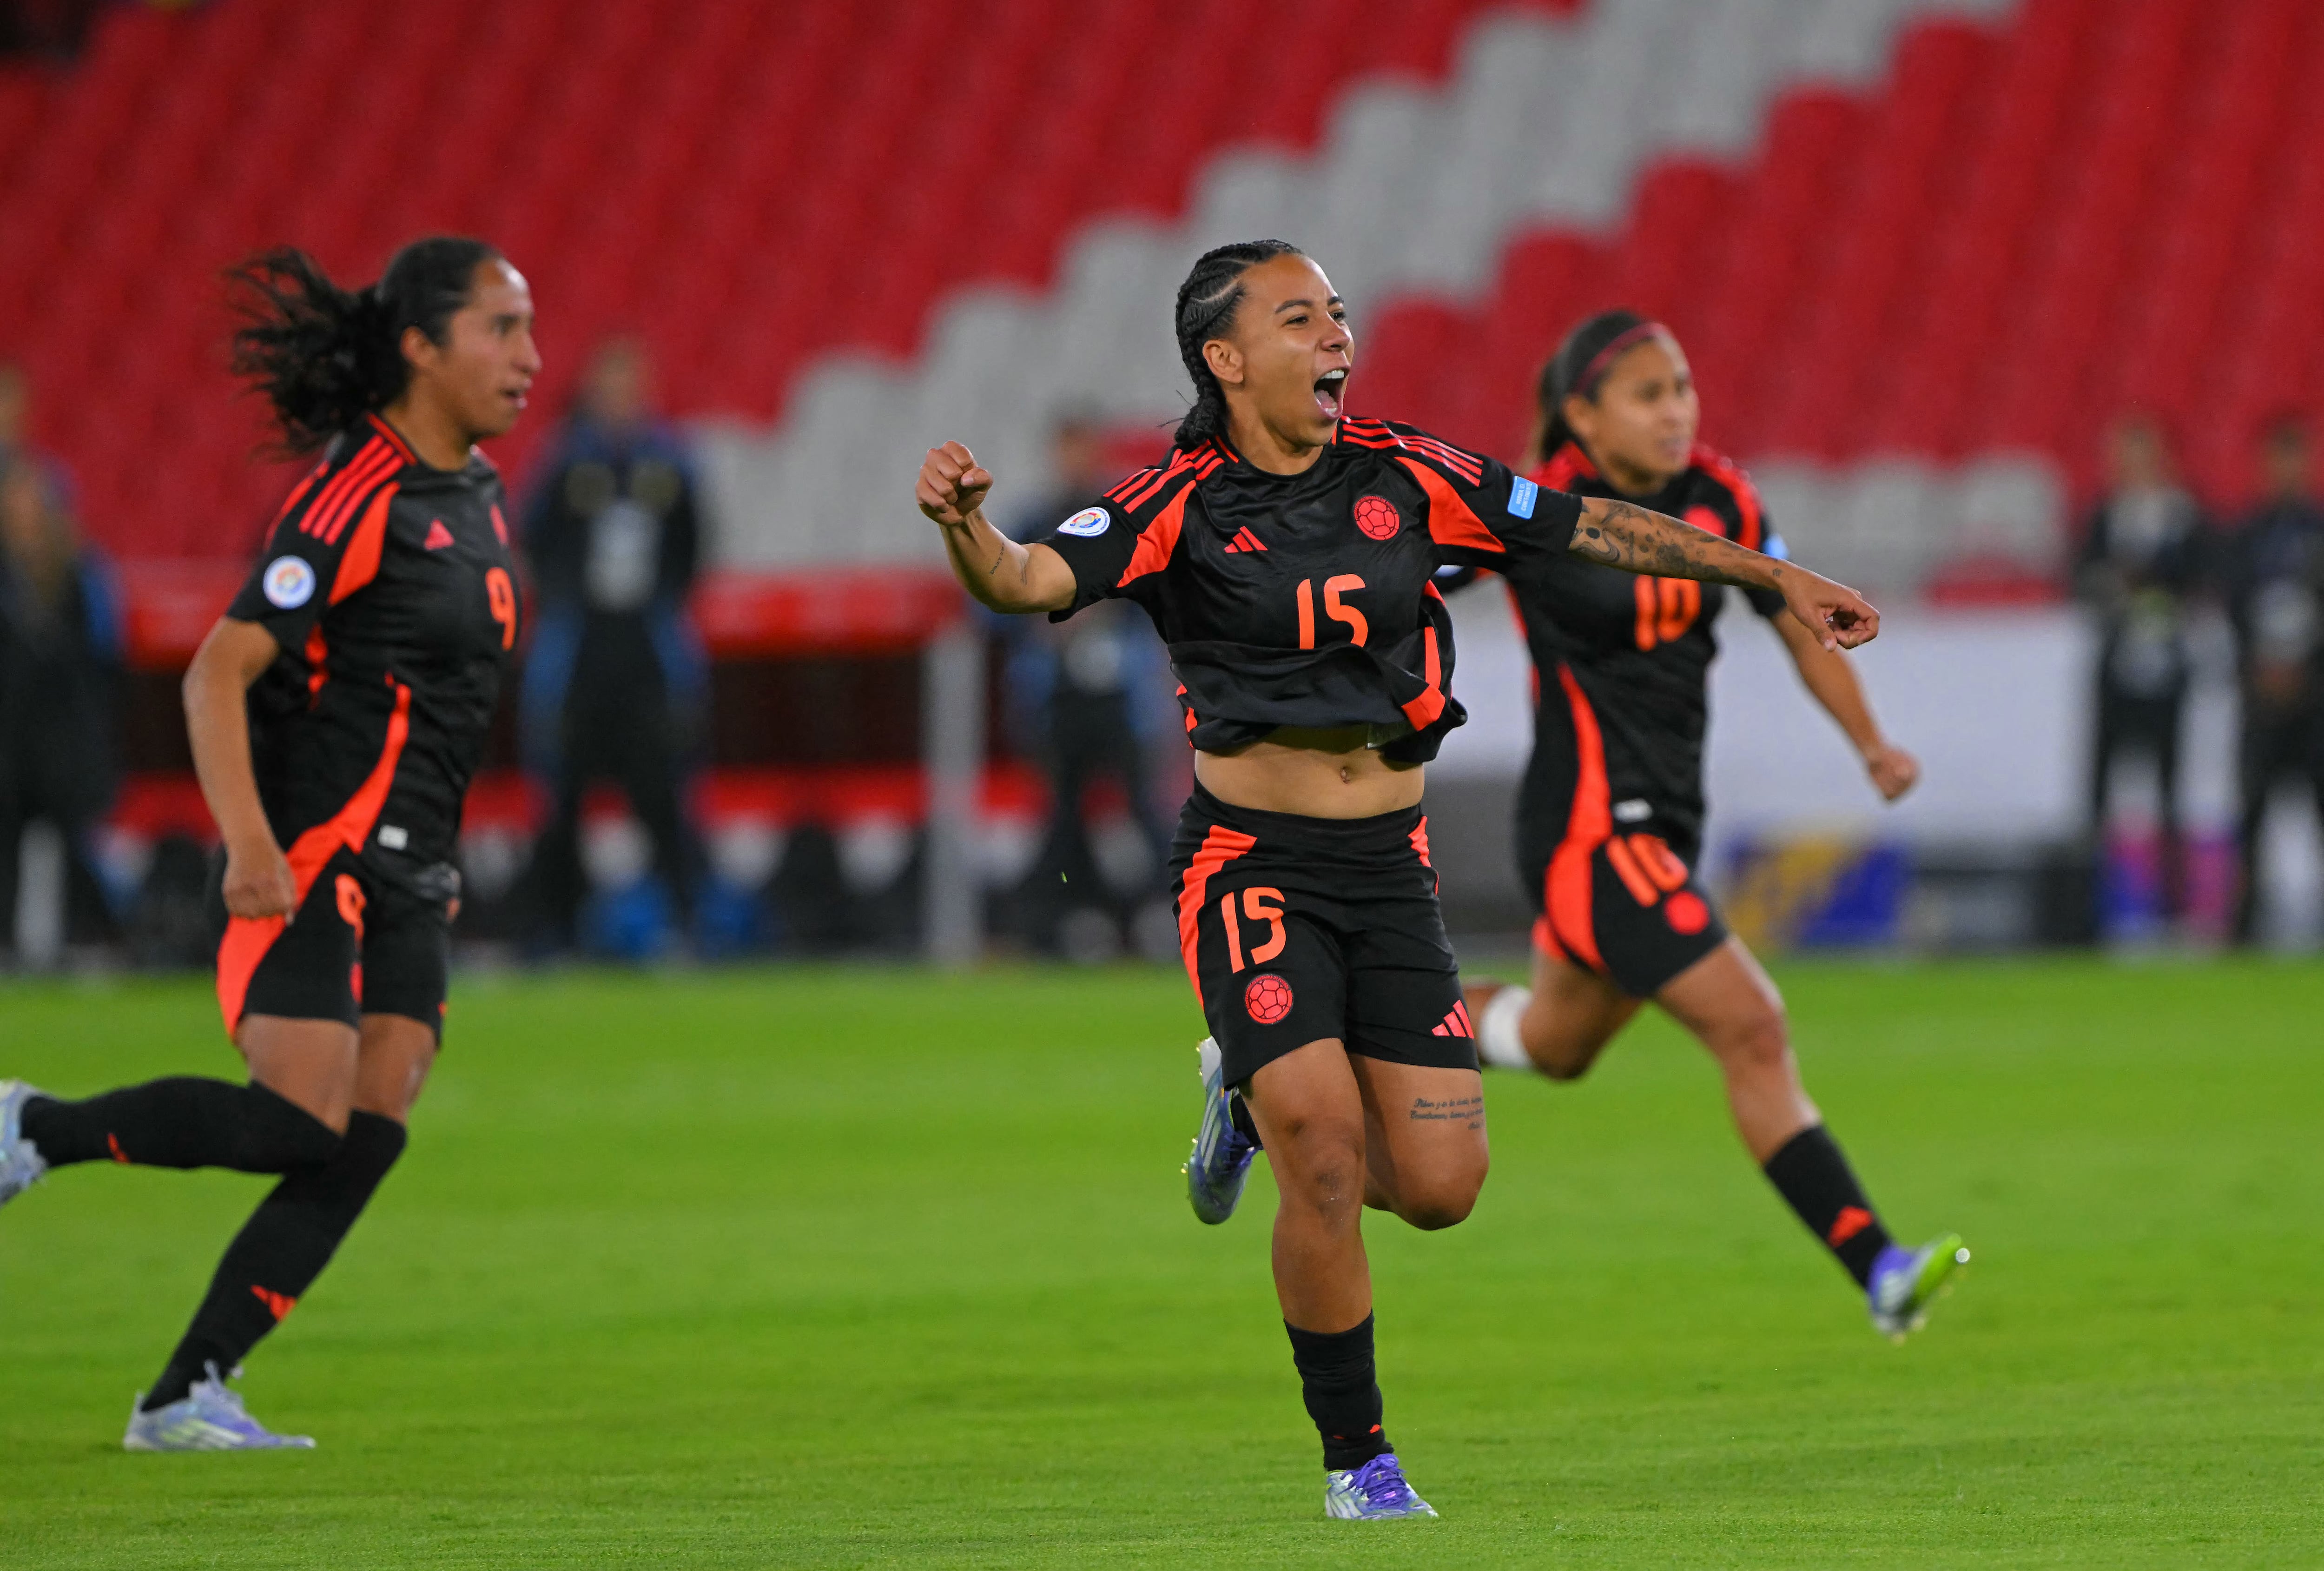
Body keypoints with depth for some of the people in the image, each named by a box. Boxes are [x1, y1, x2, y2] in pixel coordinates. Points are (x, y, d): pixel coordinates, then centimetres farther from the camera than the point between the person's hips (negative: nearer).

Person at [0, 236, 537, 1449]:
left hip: (405, 876, 8)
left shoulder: (472, 494, 14)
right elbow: (219, 672, -18)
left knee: (365, 1144, -4)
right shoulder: (360, 496, -13)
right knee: (298, 1124, -18)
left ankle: (184, 1396, -2)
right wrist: (249, 841, -28)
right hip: (312, 863, -8)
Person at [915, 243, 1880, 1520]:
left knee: (1438, 1186, -3)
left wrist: (1778, 578, 17)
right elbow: (1031, 581, -21)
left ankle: (1258, 1105, 29)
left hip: (1389, 870, 4)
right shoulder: (1180, 505, -7)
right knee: (1326, 1156, -17)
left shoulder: (1403, 478, 4)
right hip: (1252, 868, -4)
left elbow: (1591, 528, 13)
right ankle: (1356, 1457, 1)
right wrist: (965, 526, -44)